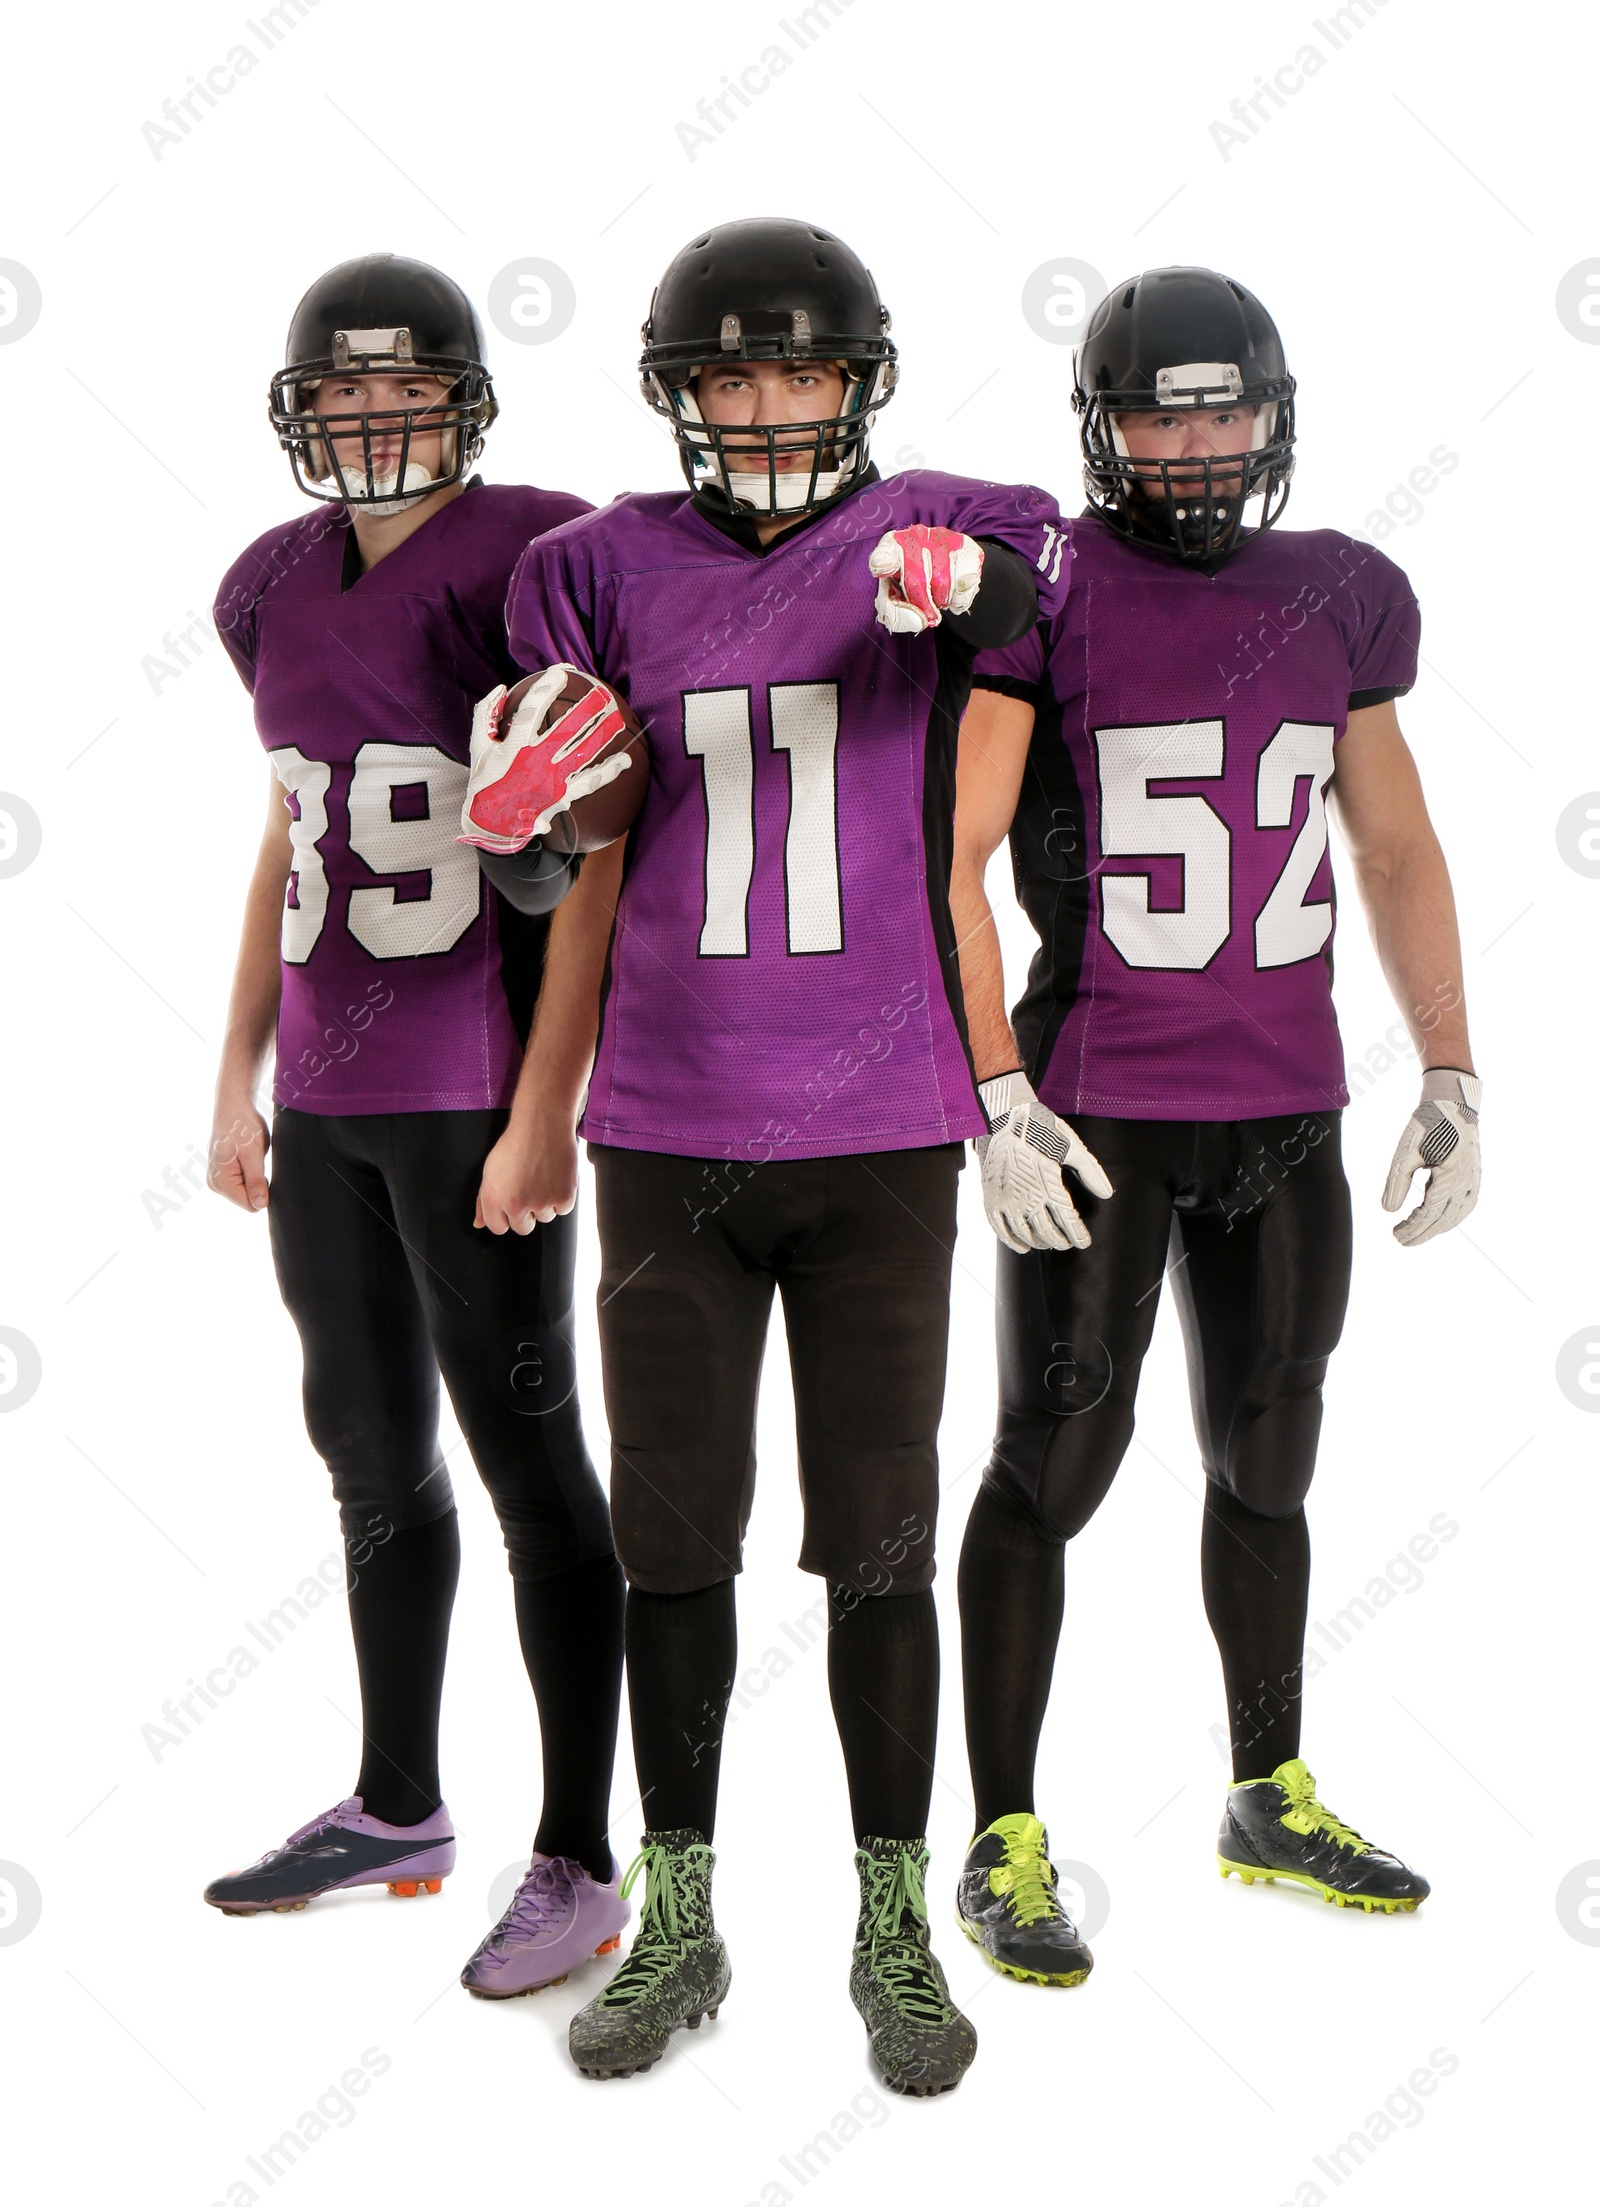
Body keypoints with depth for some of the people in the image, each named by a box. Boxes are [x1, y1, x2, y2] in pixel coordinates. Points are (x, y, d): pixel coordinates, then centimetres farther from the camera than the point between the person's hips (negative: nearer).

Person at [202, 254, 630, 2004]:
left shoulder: (537, 556, -8)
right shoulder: (275, 588, 12)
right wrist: (238, 1075, 17)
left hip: (476, 1084, -7)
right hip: (326, 1091, 7)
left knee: (525, 1453, -1)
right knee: (371, 1450, 16)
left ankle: (579, 1862, 10)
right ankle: (396, 1808, 32)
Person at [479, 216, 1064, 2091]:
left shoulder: (945, 539, 0)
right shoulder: (605, 572, 5)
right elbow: (597, 869, 10)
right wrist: (541, 1108, 10)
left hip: (879, 1131, -2)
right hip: (664, 1138, 2)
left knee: (875, 1544, 6)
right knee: (671, 1540, 8)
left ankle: (895, 1932, 21)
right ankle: (676, 1927, 23)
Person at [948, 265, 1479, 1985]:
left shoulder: (1342, 599, 9)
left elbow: (1396, 850, 15)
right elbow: (947, 857, -10)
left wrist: (1451, 1079, 12)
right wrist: (996, 1097, -16)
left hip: (1288, 1112, 5)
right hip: (1095, 1113, -5)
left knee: (1266, 1464, 15)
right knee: (1054, 1464, 1)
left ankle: (1272, 1801, 32)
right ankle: (1004, 1844, 14)